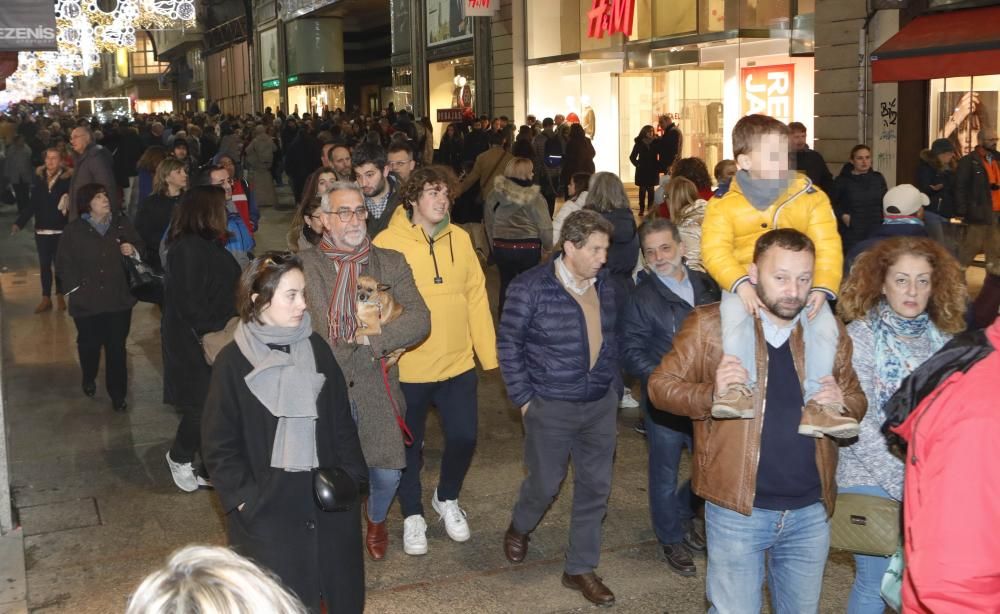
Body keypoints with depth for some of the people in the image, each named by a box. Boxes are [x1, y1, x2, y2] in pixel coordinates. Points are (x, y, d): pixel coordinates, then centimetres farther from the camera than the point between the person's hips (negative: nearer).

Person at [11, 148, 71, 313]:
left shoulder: (68, 179, -10)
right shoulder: (38, 178, 2)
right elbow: (33, 204, 6)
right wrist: (19, 223, 3)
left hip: (61, 229, -3)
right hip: (41, 229, 4)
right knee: (44, 265, 9)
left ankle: (60, 296, 21)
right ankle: (46, 298, 18)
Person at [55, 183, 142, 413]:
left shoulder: (122, 223, 1)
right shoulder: (73, 230, -5)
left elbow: (139, 246, 13)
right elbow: (63, 264, -2)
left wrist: (133, 250, -9)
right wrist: (75, 287, -8)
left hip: (119, 299, 1)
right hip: (87, 301, -1)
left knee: (117, 347, 1)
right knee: (89, 344, 15)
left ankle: (118, 394, 12)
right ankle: (89, 380, 43)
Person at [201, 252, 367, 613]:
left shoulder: (316, 348, 2)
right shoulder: (234, 361, -8)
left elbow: (341, 419, 8)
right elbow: (219, 443, -5)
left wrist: (350, 475, 2)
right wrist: (243, 496, -10)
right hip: (267, 508, -4)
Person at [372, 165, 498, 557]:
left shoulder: (460, 239, 1)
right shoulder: (387, 243, -12)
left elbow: (476, 297, 3)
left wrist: (489, 353, 2)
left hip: (459, 364, 3)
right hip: (407, 368, -3)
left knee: (464, 438, 12)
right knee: (409, 445, 13)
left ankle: (447, 499, 41)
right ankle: (413, 516, 35)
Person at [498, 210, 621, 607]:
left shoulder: (605, 285, 1)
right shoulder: (531, 288, -14)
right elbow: (508, 346, -7)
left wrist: (614, 389, 12)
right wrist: (523, 399, -7)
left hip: (601, 405, 5)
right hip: (551, 407, -4)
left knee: (595, 487, 8)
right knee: (546, 482, 10)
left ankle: (580, 569, 25)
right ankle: (519, 527, 45)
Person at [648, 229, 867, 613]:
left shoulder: (829, 331, 4)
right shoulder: (711, 324, -8)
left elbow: (857, 401, 14)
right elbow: (660, 384, -4)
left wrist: (841, 403, -11)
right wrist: (711, 393, -23)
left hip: (811, 510, 4)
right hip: (738, 509, -4)